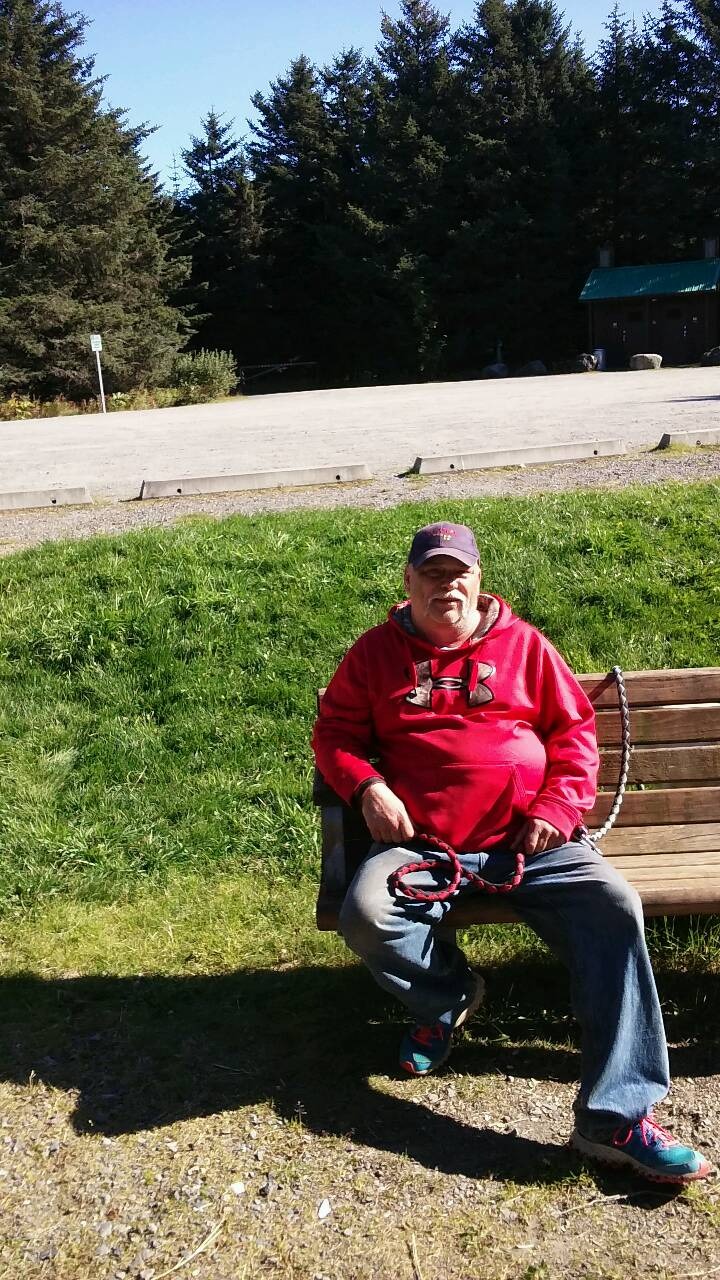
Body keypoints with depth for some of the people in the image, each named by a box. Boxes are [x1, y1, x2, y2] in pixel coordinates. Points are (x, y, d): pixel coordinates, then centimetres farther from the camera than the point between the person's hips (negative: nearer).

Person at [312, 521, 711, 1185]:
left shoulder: (523, 644, 11)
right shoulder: (376, 652, 11)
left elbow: (575, 727, 13)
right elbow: (335, 731, 13)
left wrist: (558, 808, -2)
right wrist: (367, 787, -7)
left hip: (527, 841, 1)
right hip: (420, 845, 0)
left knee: (615, 905, -23)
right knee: (365, 913, -29)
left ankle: (617, 1115, -20)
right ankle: (447, 994, 6)